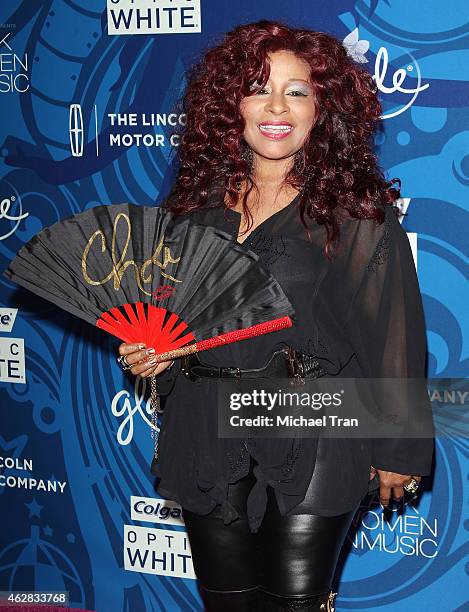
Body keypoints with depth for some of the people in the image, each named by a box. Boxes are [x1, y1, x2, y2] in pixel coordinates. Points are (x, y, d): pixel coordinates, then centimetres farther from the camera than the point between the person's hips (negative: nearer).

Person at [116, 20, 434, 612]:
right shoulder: (198, 199, 7)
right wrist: (147, 354, 0)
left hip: (314, 445, -4)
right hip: (209, 440, 4)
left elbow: (395, 332, -5)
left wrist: (398, 450, -5)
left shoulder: (356, 208, -6)